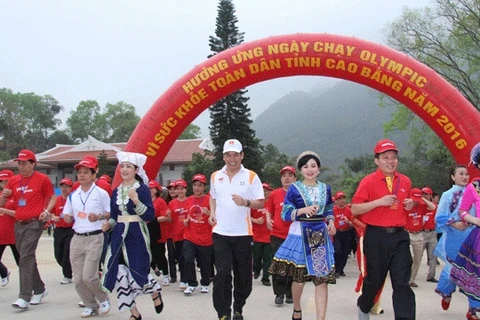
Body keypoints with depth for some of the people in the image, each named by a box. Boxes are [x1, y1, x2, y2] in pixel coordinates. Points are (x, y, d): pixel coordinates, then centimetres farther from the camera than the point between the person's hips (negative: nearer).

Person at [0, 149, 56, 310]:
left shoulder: (42, 179, -3)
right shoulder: (13, 180, 9)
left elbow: (52, 197, 5)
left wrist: (47, 211, -12)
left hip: (34, 223, -6)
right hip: (18, 224, 6)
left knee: (26, 257, -14)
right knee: (27, 258, 14)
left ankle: (24, 297, -14)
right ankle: (39, 289, 29)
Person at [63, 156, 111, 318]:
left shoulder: (101, 193, -4)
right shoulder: (72, 195, 10)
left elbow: (111, 213, -1)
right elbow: (67, 217, 15)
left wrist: (99, 217, -19)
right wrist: (67, 218, -7)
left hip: (94, 238, -5)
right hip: (77, 238, 5)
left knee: (88, 276, -11)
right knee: (78, 279, 6)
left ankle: (103, 299, 16)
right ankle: (91, 306, 24)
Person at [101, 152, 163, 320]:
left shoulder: (143, 189, -5)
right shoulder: (116, 191, 11)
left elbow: (150, 215, -12)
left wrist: (136, 202, -24)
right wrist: (108, 224, -3)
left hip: (137, 235, -5)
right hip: (119, 235, 5)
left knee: (138, 271, -5)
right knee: (120, 273, -1)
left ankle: (155, 292, 29)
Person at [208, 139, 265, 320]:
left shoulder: (251, 176, -2)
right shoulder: (215, 176, 7)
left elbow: (261, 203, -4)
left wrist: (246, 202, -23)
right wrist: (212, 213, 4)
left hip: (243, 233, -1)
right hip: (220, 233, 1)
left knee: (243, 274, 9)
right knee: (222, 273, -5)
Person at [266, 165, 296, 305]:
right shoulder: (275, 194, 4)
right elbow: (269, 209, 14)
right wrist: (268, 219, -4)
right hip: (277, 236, 0)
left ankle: (290, 294, 19)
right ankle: (279, 294, 8)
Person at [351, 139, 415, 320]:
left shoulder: (405, 181, 9)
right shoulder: (368, 182, -7)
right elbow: (354, 210, -10)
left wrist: (410, 206, 2)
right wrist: (379, 202, -19)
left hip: (399, 236, 3)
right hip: (376, 237, -3)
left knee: (402, 282, -3)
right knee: (374, 279, 13)